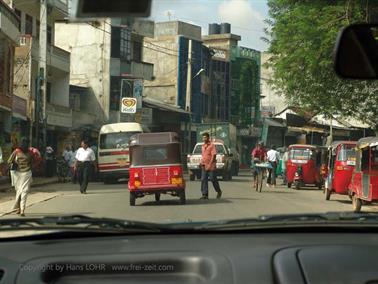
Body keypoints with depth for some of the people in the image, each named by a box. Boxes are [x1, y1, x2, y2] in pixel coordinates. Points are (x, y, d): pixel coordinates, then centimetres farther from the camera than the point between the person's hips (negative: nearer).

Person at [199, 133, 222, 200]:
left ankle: (219, 191, 21)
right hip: (204, 166, 7)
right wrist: (202, 162, 9)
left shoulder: (212, 145, -8)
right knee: (203, 180, -1)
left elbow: (214, 155, -13)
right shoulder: (203, 146, 15)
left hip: (211, 166, -7)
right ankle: (205, 194, 0)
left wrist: (210, 164, -18)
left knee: (213, 179, 1)